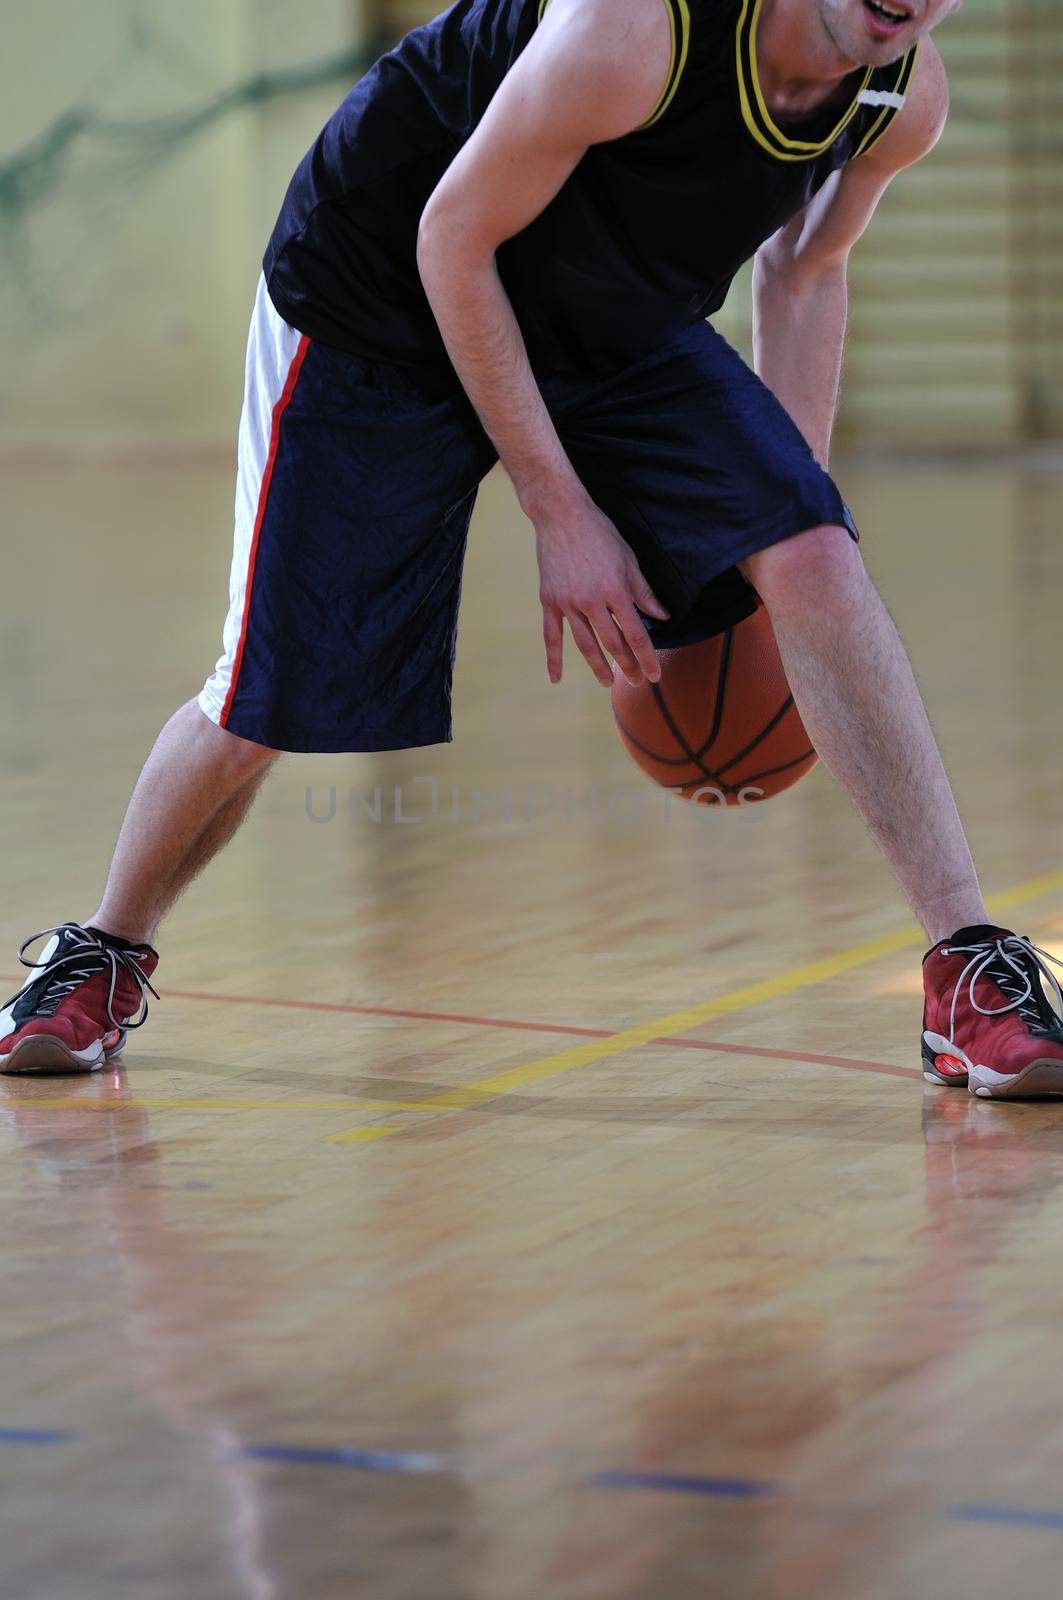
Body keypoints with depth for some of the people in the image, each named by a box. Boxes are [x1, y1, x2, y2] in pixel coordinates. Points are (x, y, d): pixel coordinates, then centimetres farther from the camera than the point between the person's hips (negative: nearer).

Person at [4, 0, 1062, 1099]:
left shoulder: (907, 100, -17)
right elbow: (452, 238, -23)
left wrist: (787, 505, 0)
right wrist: (559, 512, -21)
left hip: (617, 324, 5)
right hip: (382, 298, -4)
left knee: (816, 562, -19)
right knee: (266, 706, -3)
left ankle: (974, 974, -16)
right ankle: (105, 955, 26)